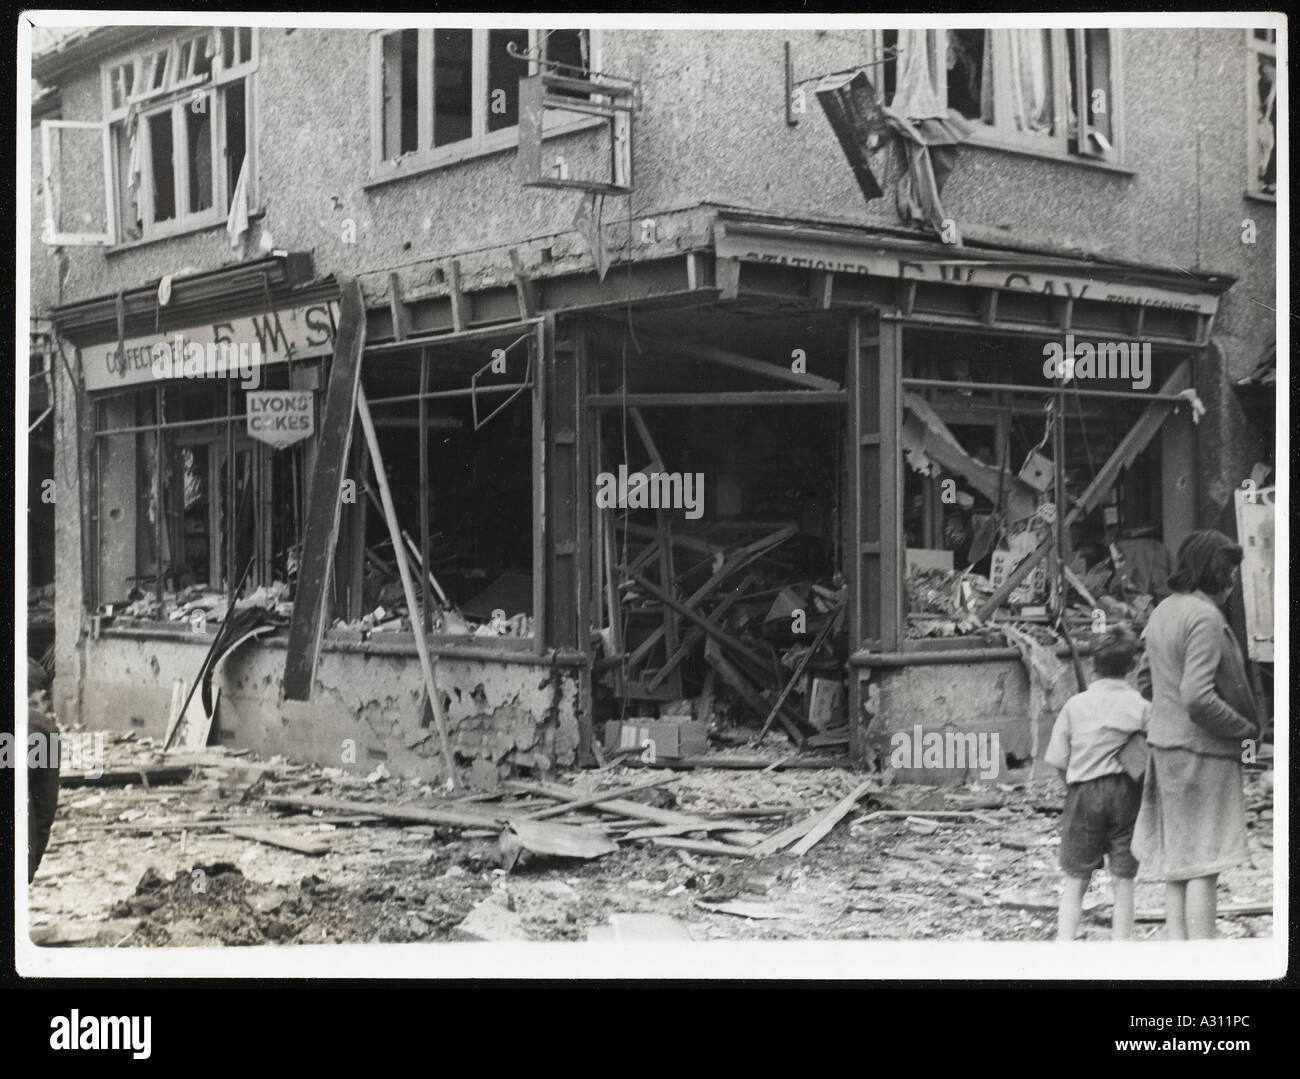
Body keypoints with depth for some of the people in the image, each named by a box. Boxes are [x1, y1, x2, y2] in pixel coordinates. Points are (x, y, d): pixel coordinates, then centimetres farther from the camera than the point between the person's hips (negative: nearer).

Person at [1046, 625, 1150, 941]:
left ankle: (1064, 942, -3)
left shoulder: (1075, 704, -1)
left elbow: (1056, 758, -2)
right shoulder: (1141, 707, -3)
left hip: (1083, 793, 1)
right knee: (1123, 880, 8)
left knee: (1075, 881, 8)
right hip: (1126, 794, 0)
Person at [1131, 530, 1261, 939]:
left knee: (1177, 861, 13)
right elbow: (1198, 699, -25)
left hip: (1167, 746, 9)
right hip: (1202, 751, -9)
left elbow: (1147, 681, 18)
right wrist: (1246, 729, -13)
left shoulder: (1163, 611, 10)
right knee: (1204, 866, -4)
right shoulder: (1204, 617, -18)